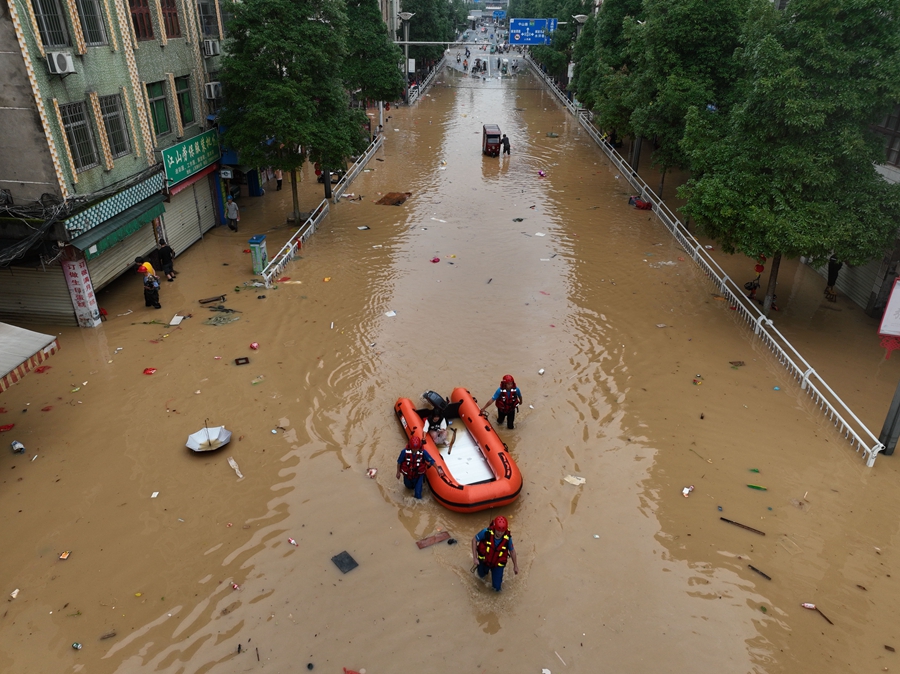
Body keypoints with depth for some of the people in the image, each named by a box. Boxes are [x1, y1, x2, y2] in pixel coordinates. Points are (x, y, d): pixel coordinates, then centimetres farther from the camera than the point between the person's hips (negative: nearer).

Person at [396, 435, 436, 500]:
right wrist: (398, 472, 0)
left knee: (418, 495, -1)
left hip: (418, 475, -1)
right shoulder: (405, 452, -30)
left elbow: (432, 461, -18)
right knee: (409, 486, 28)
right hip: (407, 474, 1)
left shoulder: (423, 452, -30)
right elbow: (399, 462, -12)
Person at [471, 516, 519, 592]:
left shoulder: (507, 538, -32)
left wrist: (515, 566, 4)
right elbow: (474, 539, -17)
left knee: (497, 588, 1)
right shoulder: (486, 532, -35)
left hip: (498, 564, -1)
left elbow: (512, 551, -10)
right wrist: (474, 557, -18)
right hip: (484, 560, 1)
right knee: (482, 575, 27)